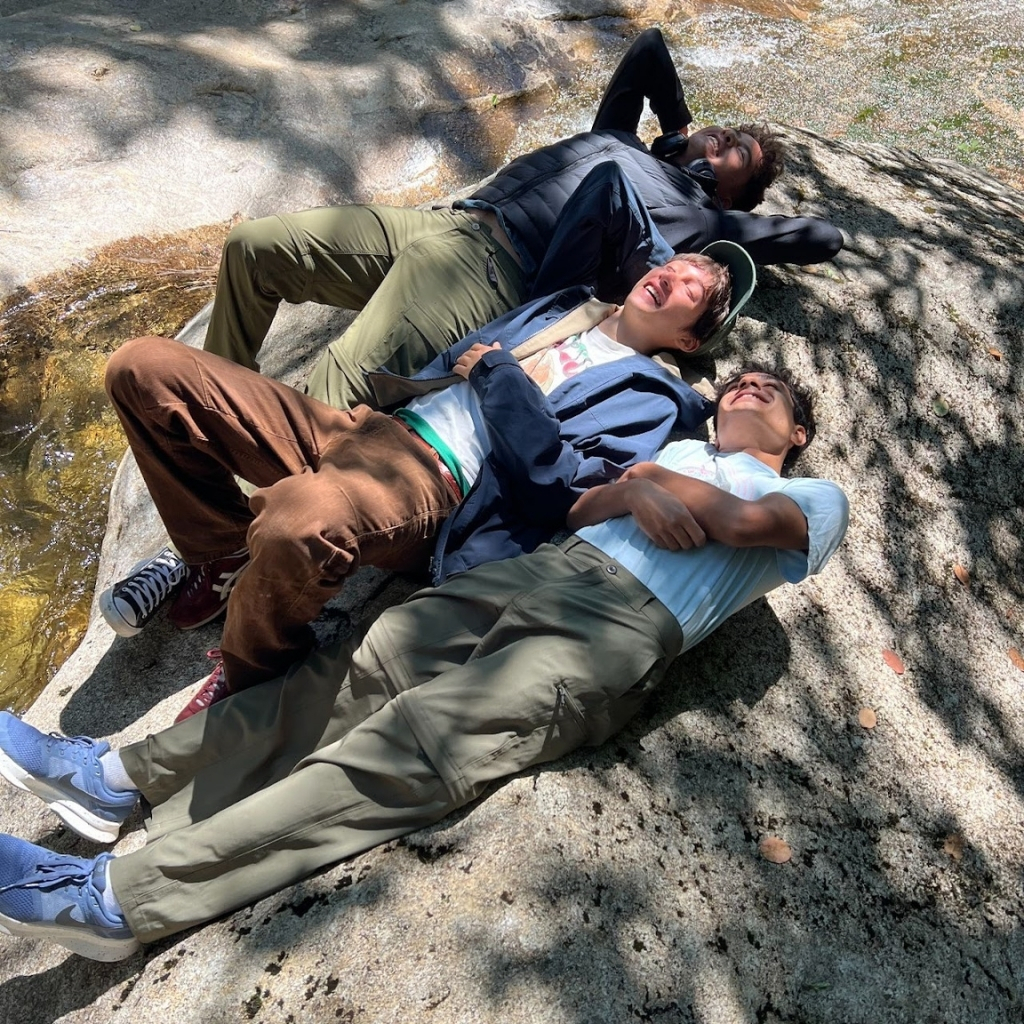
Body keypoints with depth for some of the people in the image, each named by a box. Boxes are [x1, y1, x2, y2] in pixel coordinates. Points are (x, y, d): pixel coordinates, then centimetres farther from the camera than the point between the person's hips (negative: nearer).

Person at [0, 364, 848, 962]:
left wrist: (653, 477, 8)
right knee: (356, 677, -9)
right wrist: (634, 488, 0)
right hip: (540, 572, 6)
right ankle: (123, 776, -2)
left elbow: (746, 519, -6)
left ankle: (118, 897, -21)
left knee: (407, 749, -20)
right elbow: (579, 511, 19)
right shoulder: (688, 450, 33)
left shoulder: (817, 498, 19)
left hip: (617, 633, -5)